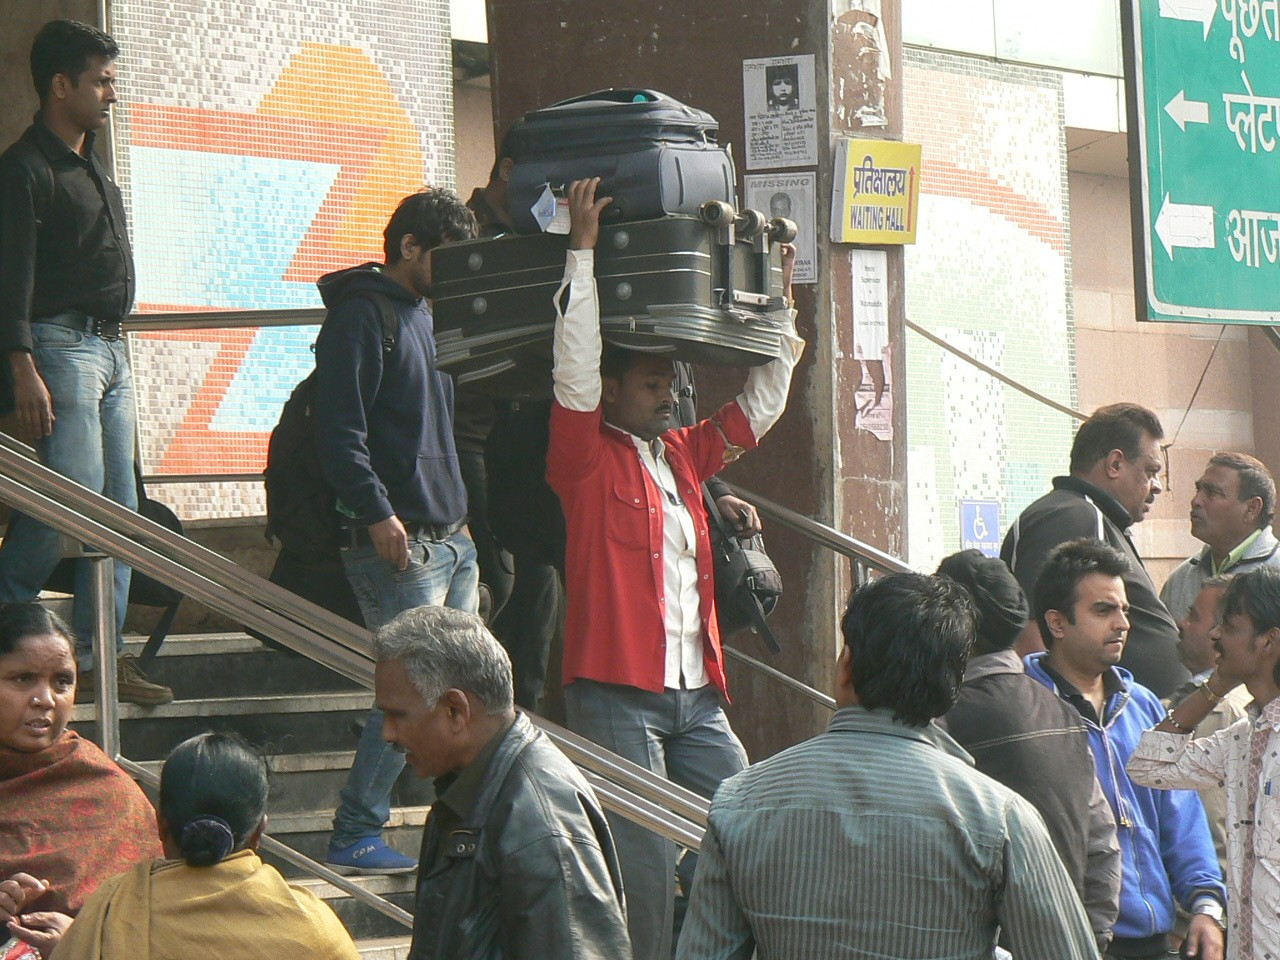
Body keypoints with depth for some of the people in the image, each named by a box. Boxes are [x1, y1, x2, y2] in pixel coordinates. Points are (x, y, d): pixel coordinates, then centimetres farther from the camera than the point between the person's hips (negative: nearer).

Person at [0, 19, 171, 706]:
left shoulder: (91, 167, 18)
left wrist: (113, 351, 20)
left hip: (109, 347, 9)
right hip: (61, 345, -9)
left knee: (119, 508, 5)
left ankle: (100, 655, 7)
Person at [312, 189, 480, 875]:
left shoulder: (422, 314, 19)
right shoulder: (361, 316, -10)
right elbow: (339, 431, -17)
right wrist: (377, 513, -23)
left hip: (450, 536, 9)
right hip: (399, 540, -9)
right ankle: (355, 836, -7)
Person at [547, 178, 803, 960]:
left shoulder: (682, 455, 18)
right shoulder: (588, 460, -2)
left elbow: (760, 405, 27)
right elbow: (574, 369, -15)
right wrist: (583, 251, -17)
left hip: (695, 694, 7)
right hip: (618, 695, -7)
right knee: (648, 860, -10)